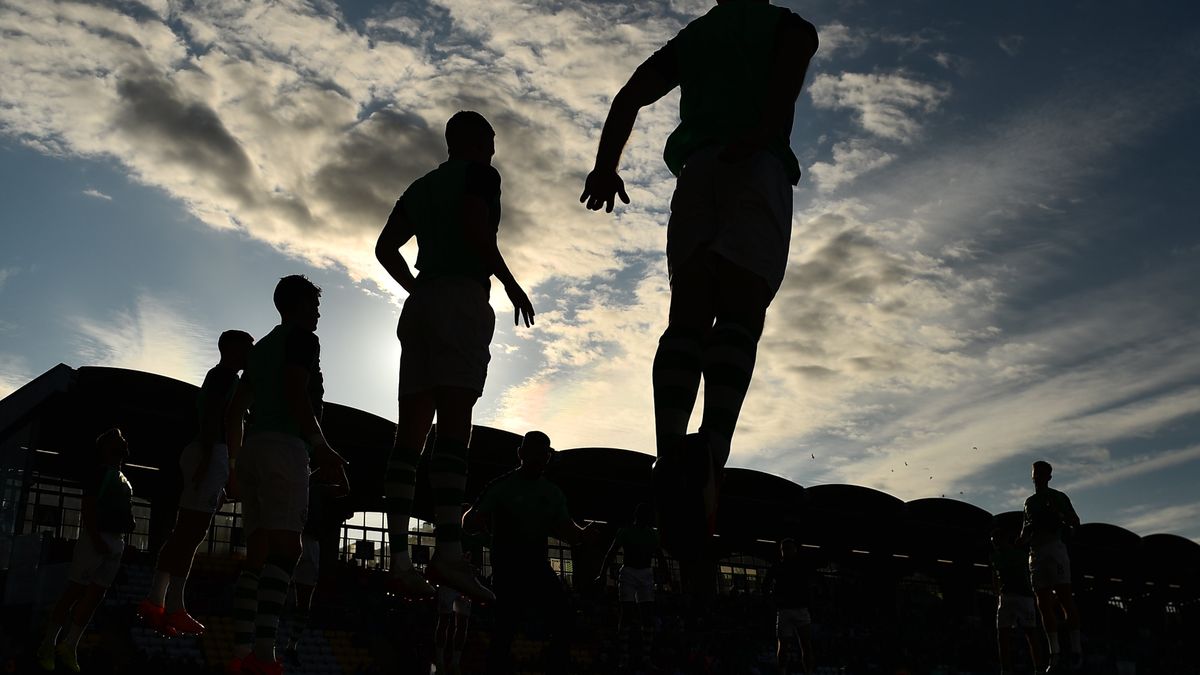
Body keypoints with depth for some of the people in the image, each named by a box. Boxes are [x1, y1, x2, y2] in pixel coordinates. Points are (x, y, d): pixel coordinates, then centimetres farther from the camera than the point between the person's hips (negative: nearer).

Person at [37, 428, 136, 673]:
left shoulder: (125, 482, 20)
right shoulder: (101, 472, -6)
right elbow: (88, 507, -15)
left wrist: (129, 524, 7)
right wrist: (95, 539, -22)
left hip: (116, 542, 8)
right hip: (96, 537, -8)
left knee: (95, 597, 4)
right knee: (74, 591, -4)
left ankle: (69, 647, 8)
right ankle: (48, 645, 3)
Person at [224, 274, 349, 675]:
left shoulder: (261, 347, 26)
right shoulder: (303, 338, 2)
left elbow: (234, 410, 26)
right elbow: (296, 394, -13)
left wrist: (236, 459, 31)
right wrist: (322, 448, -16)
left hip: (253, 449, 9)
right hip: (285, 448, -9)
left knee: (257, 555, 4)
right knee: (285, 549, -16)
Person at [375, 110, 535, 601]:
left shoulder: (421, 186, 25)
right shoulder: (481, 175, 4)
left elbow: (386, 249, 21)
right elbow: (476, 230, -13)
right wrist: (511, 284, -5)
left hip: (421, 304, 7)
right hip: (463, 298, -7)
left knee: (411, 430, -1)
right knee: (454, 423, -17)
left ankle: (399, 559, -7)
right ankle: (448, 551, -28)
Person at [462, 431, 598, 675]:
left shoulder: (553, 493, 12)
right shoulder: (502, 486, -3)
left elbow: (568, 532, 12)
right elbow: (468, 521, -6)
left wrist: (584, 534, -11)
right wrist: (485, 521, -29)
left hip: (539, 567, 5)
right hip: (508, 570, -5)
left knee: (564, 625, -7)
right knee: (504, 632, -9)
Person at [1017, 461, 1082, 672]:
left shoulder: (1057, 497, 9)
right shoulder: (1029, 501, 24)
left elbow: (1075, 522, 5)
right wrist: (1022, 539, 5)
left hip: (1054, 547, -6)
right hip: (1035, 553, 6)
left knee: (1064, 597, -13)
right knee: (1044, 603, -1)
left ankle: (1076, 649, -13)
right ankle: (1055, 653, -2)